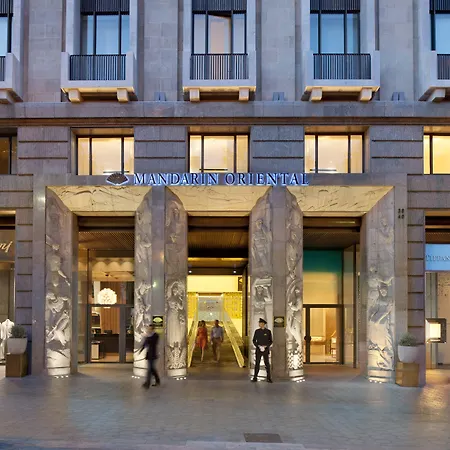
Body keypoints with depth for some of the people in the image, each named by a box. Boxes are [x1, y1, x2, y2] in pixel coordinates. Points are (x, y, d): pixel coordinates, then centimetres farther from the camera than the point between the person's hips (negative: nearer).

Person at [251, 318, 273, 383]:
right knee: (257, 363, 1)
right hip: (258, 350, 1)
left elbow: (271, 341, 3)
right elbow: (254, 340, 5)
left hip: (265, 350, -1)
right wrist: (258, 346, -12)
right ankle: (255, 378, 7)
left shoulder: (268, 331, -1)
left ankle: (269, 378, 4)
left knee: (267, 363, -2)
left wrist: (266, 346, -14)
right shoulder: (257, 331, 2)